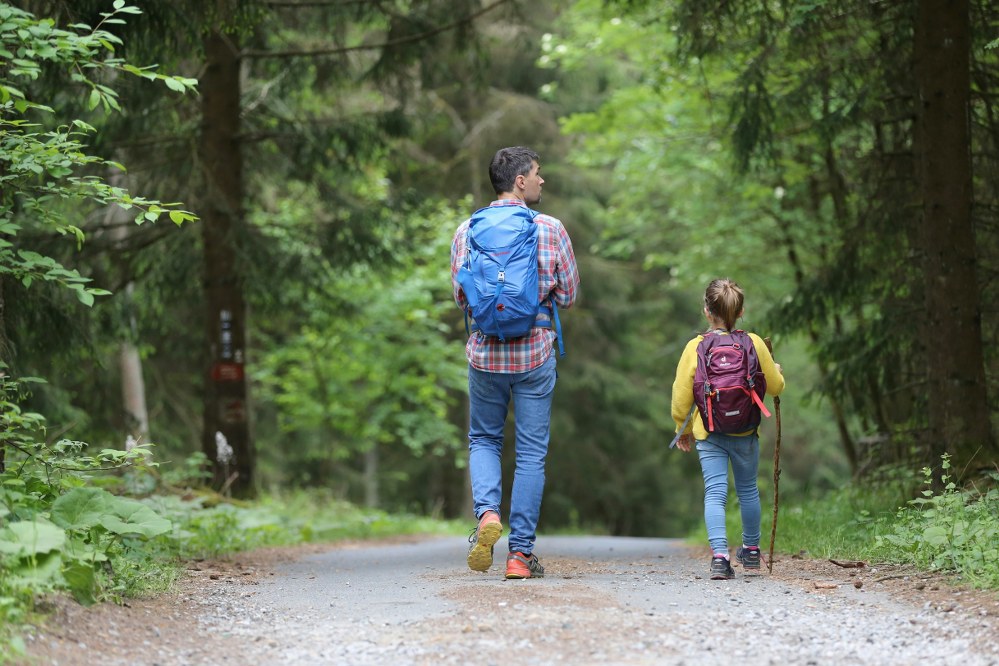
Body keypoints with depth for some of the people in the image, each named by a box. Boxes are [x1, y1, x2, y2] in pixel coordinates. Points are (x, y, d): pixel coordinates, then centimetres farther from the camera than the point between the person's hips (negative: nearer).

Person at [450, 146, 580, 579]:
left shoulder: (467, 231, -1)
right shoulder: (550, 230, -6)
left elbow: (460, 298, 3)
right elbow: (569, 295, 0)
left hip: (485, 353, 2)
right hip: (535, 354, -2)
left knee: (483, 440, 19)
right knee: (531, 453, 6)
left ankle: (487, 513, -7)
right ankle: (520, 552, 5)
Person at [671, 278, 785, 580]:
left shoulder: (695, 347, -9)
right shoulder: (754, 344, -5)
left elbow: (681, 396, -5)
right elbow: (775, 387, 4)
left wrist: (683, 429, 11)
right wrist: (777, 371, 28)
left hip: (709, 433, -2)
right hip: (746, 432, 2)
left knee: (714, 493, -3)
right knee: (748, 490, 20)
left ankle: (719, 555, -20)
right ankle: (751, 550, 34)